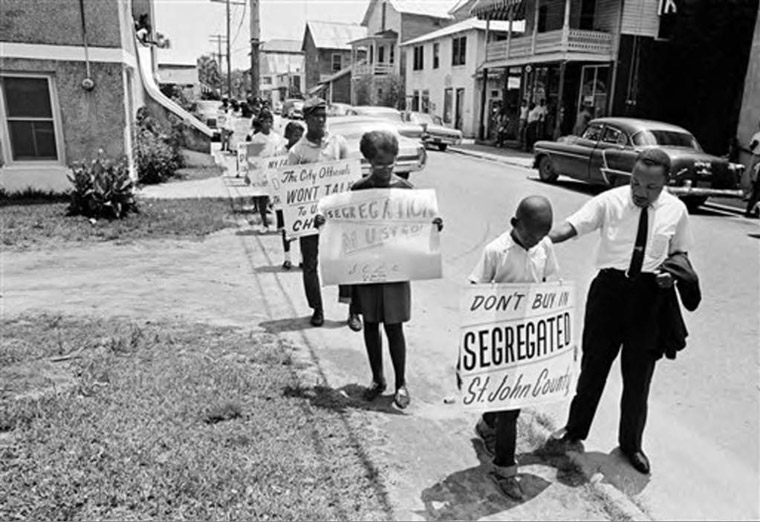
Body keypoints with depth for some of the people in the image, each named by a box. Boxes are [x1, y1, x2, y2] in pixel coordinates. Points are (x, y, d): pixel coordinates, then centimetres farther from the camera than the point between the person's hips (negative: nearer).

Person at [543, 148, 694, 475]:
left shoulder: (676, 210, -1)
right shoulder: (610, 201, -9)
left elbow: (680, 252, 11)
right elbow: (570, 227, -19)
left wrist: (673, 273, -11)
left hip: (650, 295, 2)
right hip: (610, 288, -1)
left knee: (638, 374, 14)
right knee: (593, 363, 12)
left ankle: (631, 444, 37)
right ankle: (574, 432, 33)